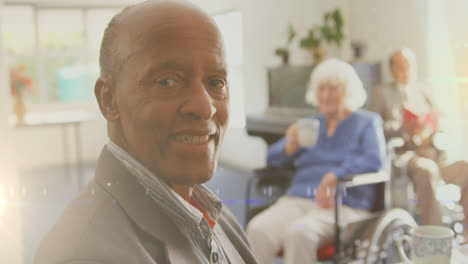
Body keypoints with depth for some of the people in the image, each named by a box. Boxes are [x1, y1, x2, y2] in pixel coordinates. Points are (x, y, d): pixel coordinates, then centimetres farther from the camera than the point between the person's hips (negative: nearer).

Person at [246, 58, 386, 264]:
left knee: (300, 232, -36)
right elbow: (272, 158, 20)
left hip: (344, 205, -3)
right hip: (298, 199, 4)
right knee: (258, 229, -28)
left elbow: (375, 160, -6)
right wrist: (289, 147, -3)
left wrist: (334, 176, -19)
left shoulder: (367, 122, 14)